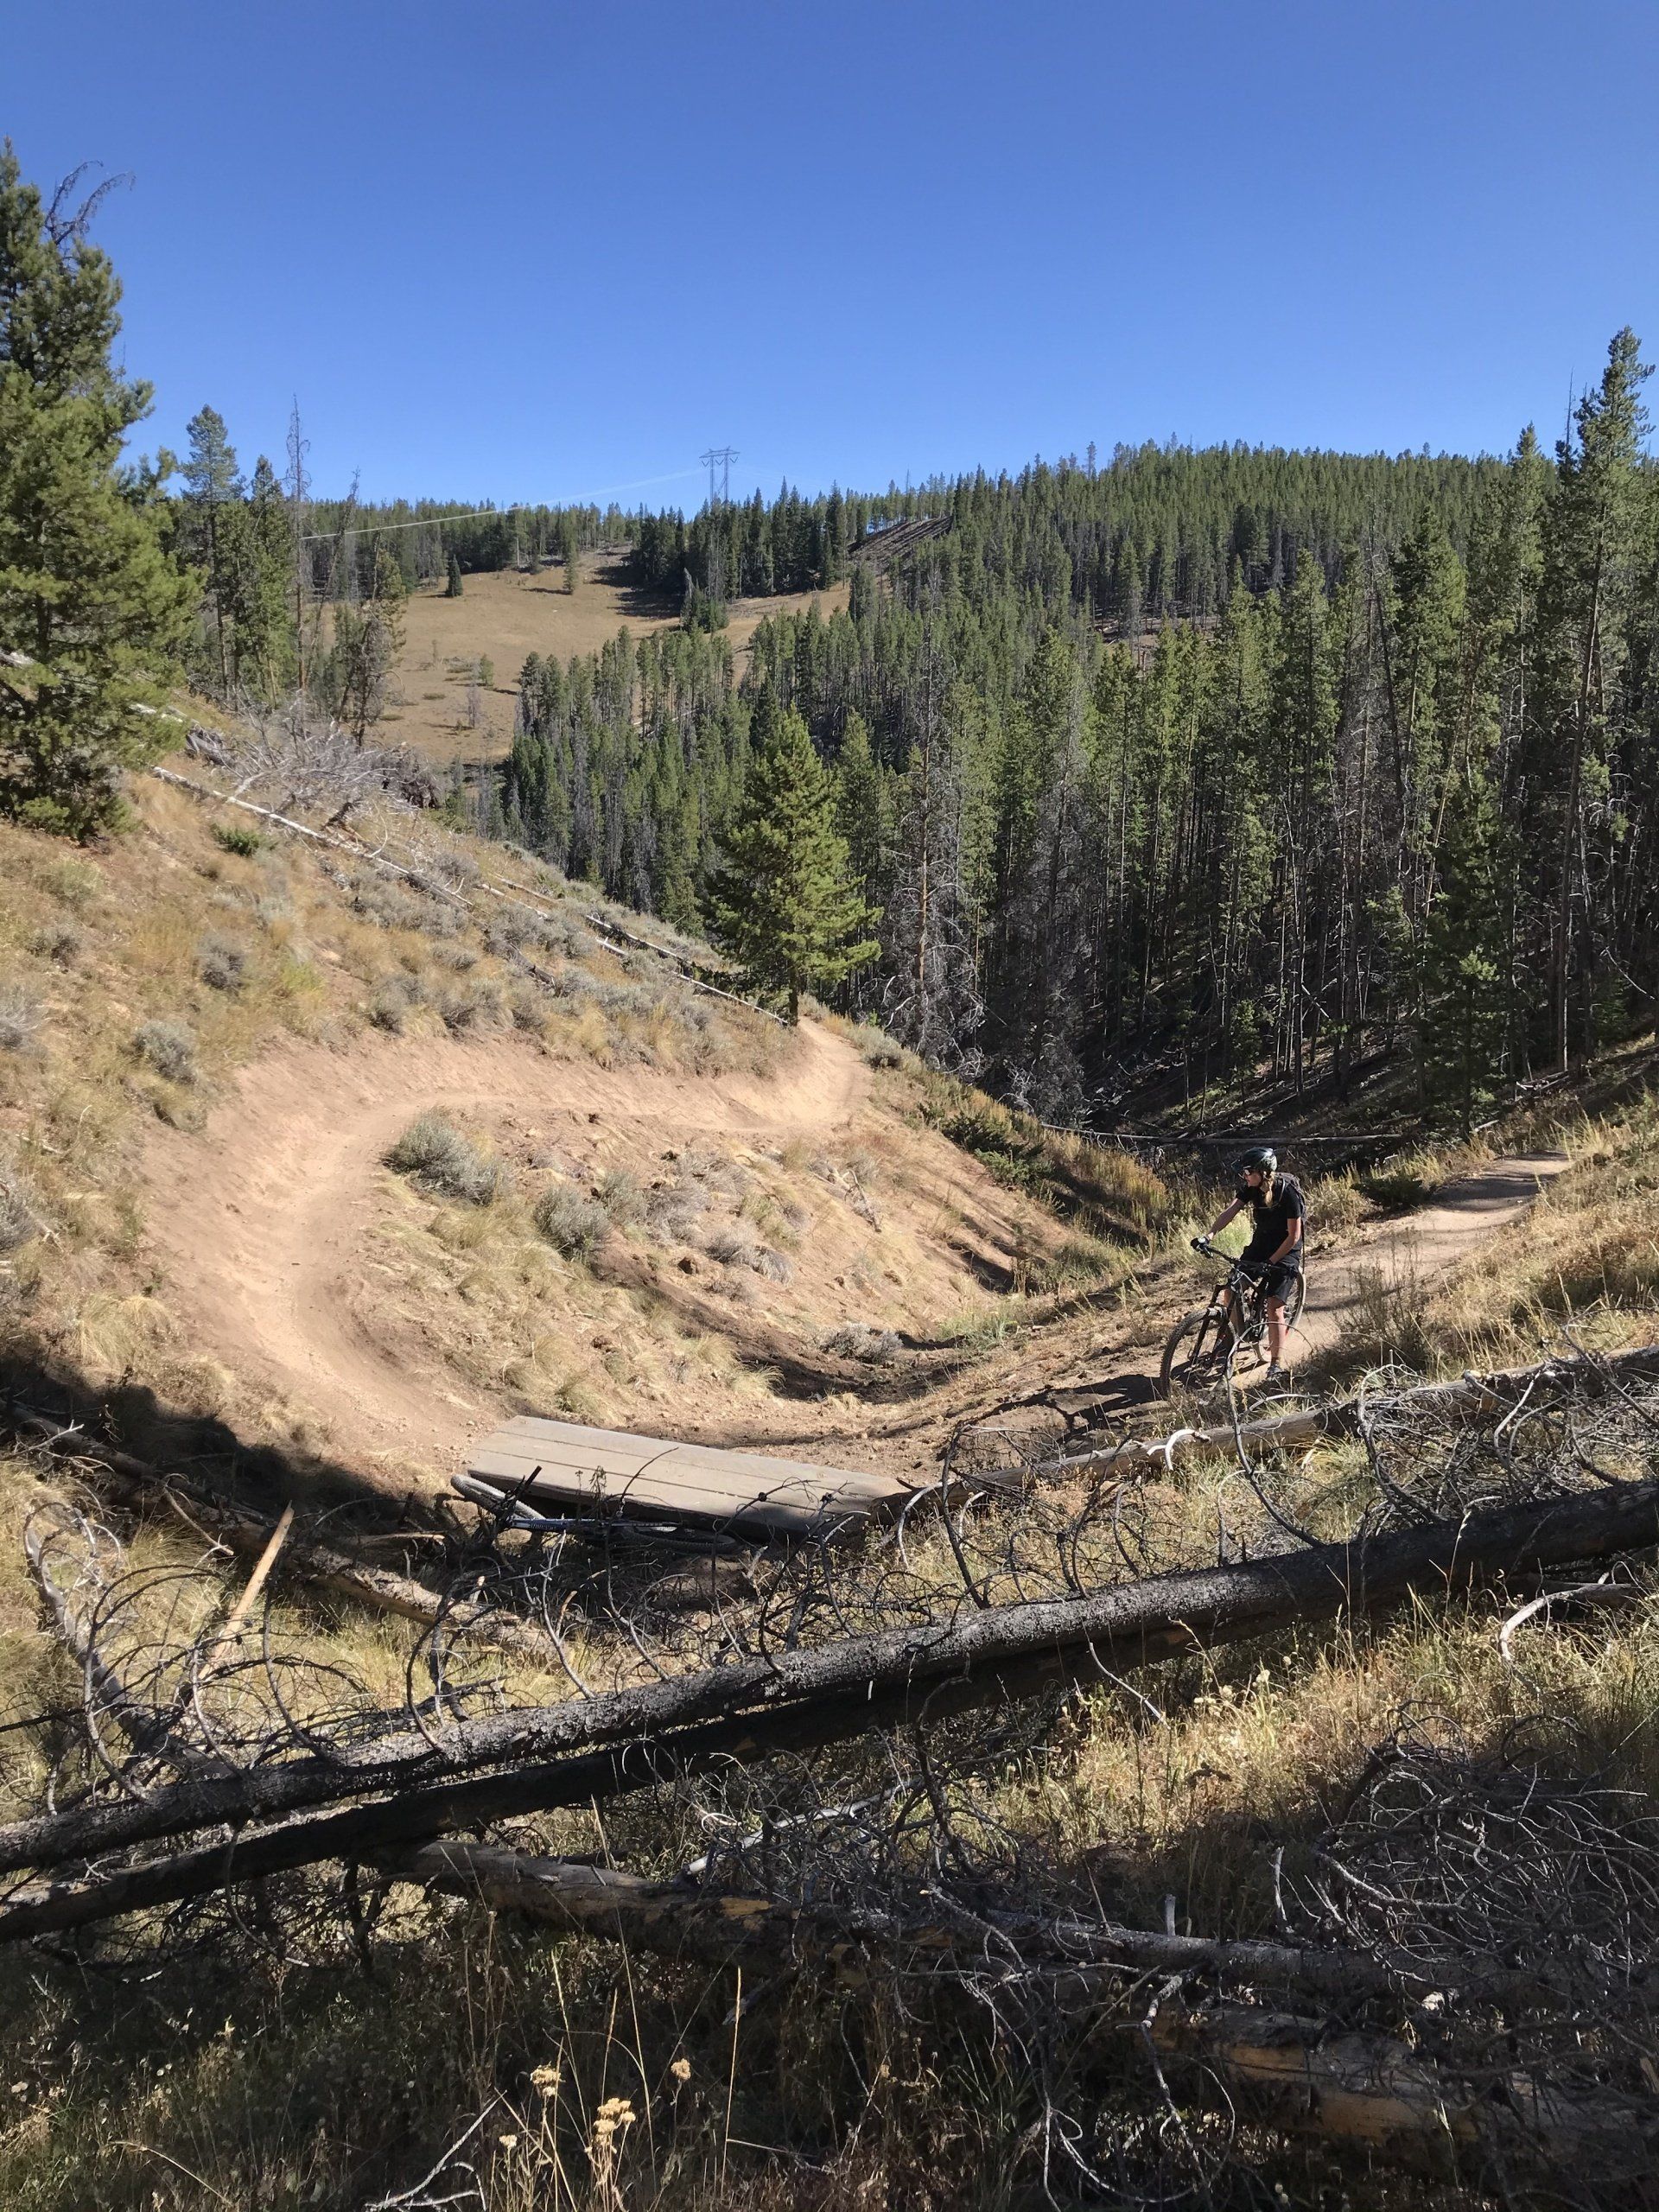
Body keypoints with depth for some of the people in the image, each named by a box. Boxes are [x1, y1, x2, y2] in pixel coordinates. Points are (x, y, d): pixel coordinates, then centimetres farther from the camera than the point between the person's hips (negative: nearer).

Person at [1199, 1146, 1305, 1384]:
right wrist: (1209, 1235, -33)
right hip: (1260, 1244, 6)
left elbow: (1294, 1235, -22)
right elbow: (1230, 1211, -17)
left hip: (1285, 1251, -6)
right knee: (1230, 1289, -5)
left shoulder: (1288, 1193, -24)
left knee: (1273, 1306, -15)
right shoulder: (1250, 1188, -8)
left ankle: (1277, 1364, -9)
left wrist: (1270, 1262, -25)